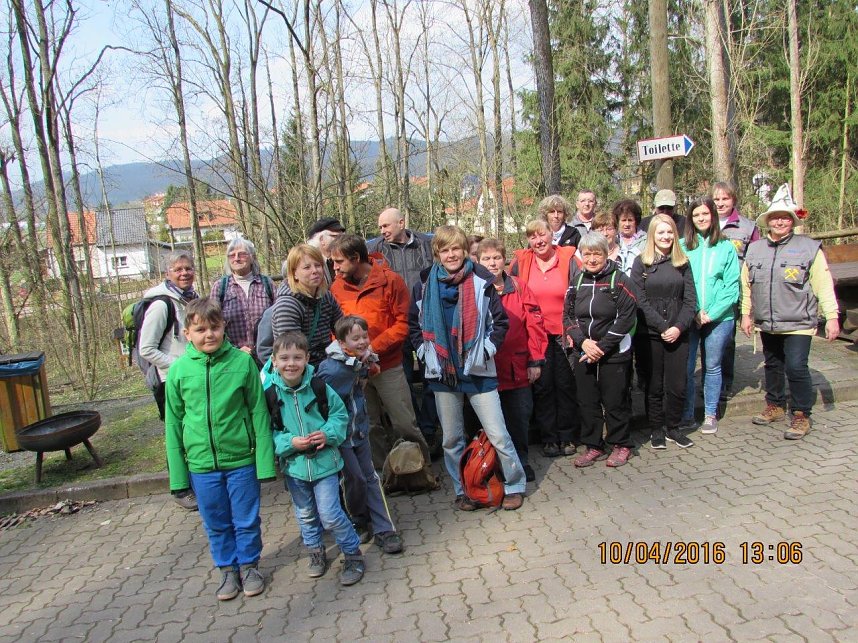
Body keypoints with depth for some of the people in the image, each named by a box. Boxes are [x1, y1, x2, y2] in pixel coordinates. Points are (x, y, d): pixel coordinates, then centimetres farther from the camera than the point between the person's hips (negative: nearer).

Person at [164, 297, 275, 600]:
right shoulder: (179, 370, -5)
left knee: (247, 520, 13)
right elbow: (174, 423, 3)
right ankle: (227, 569, 37)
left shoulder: (242, 361, -9)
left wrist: (264, 459, -5)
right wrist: (178, 473, 4)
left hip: (241, 459, -1)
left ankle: (249, 565, 35)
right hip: (201, 464, 1)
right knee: (216, 524, 17)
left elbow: (258, 412, -4)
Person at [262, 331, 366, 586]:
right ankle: (316, 553, 42)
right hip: (294, 466, 2)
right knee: (305, 515, 19)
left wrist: (328, 434, -19)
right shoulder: (269, 392, -11)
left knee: (330, 514, -2)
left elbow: (340, 414, -2)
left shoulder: (319, 386, -12)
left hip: (325, 461, -2)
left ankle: (353, 554, 19)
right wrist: (289, 442, -20)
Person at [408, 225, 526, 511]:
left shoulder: (481, 282, -2)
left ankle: (515, 485, 18)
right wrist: (425, 352, 4)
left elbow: (500, 322, 3)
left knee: (498, 435, -1)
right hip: (442, 373, 3)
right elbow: (414, 324, 14)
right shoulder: (425, 286, 4)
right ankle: (462, 490, 27)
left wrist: (487, 349, -6)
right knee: (452, 439, 12)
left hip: (478, 371, -2)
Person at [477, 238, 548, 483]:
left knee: (520, 417, 10)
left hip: (518, 368, 1)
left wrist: (536, 360, -2)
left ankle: (520, 461, 28)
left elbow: (534, 324, 1)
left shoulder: (519, 288, 2)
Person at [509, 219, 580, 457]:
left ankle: (568, 437, 21)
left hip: (564, 335, -1)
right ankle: (549, 438, 18)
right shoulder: (520, 263, 2)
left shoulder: (568, 260, -3)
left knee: (566, 385, 7)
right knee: (542, 387, 6)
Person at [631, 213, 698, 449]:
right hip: (651, 334, -2)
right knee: (654, 385, 6)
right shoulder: (641, 263, 1)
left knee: (677, 385, 3)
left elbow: (690, 300, 5)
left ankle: (672, 428, 20)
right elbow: (641, 301, -6)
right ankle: (656, 429, 19)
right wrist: (662, 327, -13)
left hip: (678, 334, 2)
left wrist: (679, 327, -9)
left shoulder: (682, 263, 10)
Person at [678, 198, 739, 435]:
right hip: (688, 318, 0)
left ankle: (710, 415, 21)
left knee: (712, 366, 10)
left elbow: (732, 286, -2)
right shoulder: (682, 246, 2)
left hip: (719, 317, 0)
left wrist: (712, 313, -11)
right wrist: (694, 312, -11)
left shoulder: (726, 247, 2)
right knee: (686, 368, 1)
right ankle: (687, 415, 12)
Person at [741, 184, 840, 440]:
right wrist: (746, 314, 13)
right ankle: (775, 406, 34)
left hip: (797, 324, -5)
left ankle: (801, 414, 5)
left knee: (796, 368, -10)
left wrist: (832, 317, -8)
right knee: (772, 366, 17)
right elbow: (747, 286, 13)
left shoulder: (809, 248, -5)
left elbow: (824, 285, -6)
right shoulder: (754, 250, 7)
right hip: (766, 324, 5)